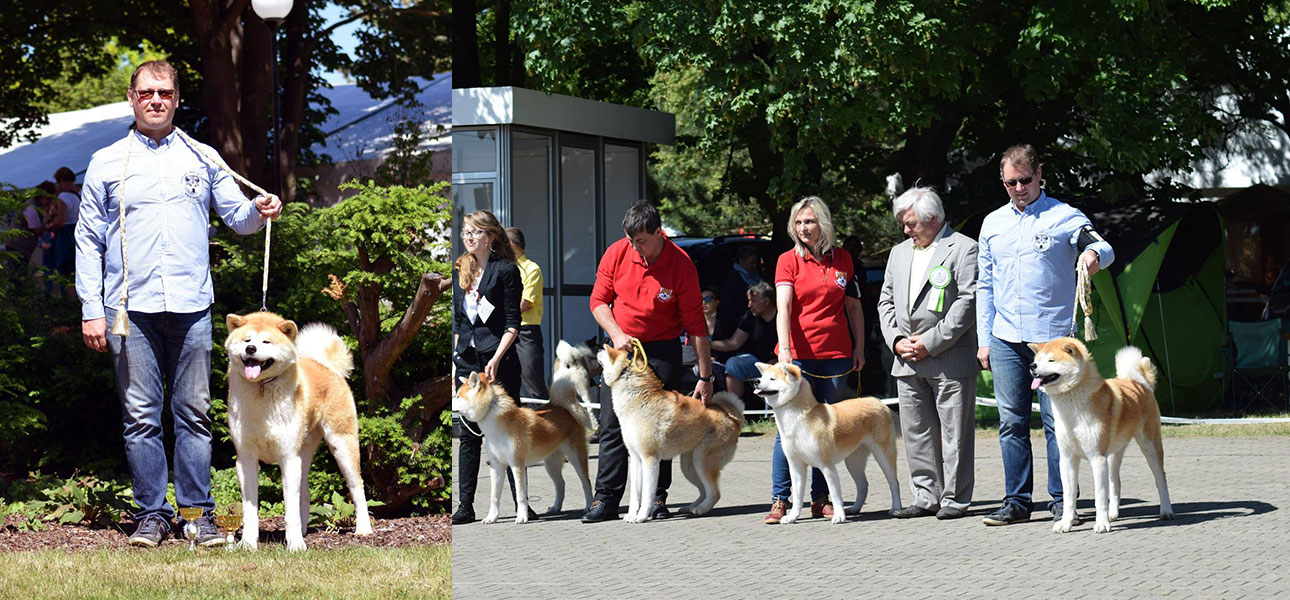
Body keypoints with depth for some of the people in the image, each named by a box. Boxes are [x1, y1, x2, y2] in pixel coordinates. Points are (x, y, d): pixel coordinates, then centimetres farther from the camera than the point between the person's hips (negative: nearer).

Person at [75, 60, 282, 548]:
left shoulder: (202, 159, 13)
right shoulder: (107, 163, 8)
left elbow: (236, 216, 16)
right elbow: (88, 241, 8)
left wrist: (258, 211, -9)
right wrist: (91, 310, 0)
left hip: (192, 306, 1)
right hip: (130, 307, -1)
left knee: (195, 414, 1)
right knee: (141, 417, 0)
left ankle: (199, 512, 7)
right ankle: (151, 514, 7)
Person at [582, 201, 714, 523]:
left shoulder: (681, 264, -14)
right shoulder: (616, 253, -7)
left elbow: (695, 323, -10)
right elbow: (598, 301, 5)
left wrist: (705, 376, -10)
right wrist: (616, 334, -13)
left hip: (662, 351, -2)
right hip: (621, 348, 2)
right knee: (612, 424, -2)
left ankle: (657, 498, 6)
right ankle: (606, 499, 0)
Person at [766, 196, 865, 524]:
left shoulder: (842, 259, 9)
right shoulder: (789, 260, 0)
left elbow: (853, 306, 16)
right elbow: (783, 307, -12)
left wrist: (859, 347, 10)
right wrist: (784, 349, -24)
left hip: (835, 354, 3)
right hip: (797, 354, -3)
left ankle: (821, 499, 13)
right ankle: (780, 500, -4)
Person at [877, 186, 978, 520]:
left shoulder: (964, 249, -4)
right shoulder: (899, 253, 18)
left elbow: (968, 302, -11)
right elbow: (886, 301, 18)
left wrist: (931, 343, -14)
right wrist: (896, 340, 1)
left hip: (949, 358, -7)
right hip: (908, 361, 7)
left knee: (955, 433, -3)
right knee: (916, 433, 8)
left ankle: (954, 499, 2)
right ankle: (927, 496, 13)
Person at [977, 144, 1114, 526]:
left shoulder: (1065, 217, 2)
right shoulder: (993, 224, 15)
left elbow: (1103, 248, -8)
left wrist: (1094, 254, -33)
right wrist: (983, 339, 12)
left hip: (1053, 336, -4)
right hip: (1005, 339, 4)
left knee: (1057, 421, -3)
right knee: (1011, 422, 4)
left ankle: (1062, 501, 3)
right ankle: (1016, 501, 9)